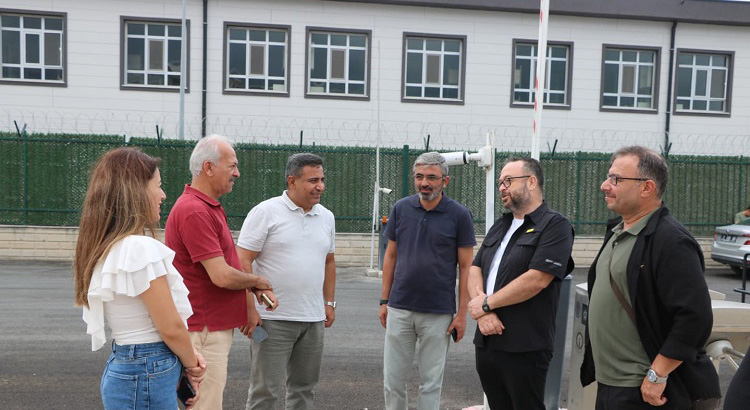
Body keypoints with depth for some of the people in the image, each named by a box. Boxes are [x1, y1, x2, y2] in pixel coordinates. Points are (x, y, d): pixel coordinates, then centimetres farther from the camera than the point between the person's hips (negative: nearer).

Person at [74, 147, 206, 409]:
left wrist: (187, 357, 5)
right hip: (148, 375, -9)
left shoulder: (108, 248, 8)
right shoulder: (141, 248, -22)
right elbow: (171, 327, -18)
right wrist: (191, 366, -1)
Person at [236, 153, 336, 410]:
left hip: (314, 319, 6)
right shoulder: (266, 212, -7)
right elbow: (243, 261, -10)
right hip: (273, 318, -6)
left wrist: (329, 303, 15)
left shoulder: (326, 217, 11)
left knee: (304, 387, 16)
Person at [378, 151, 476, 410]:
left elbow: (465, 267, -3)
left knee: (431, 382, 9)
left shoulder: (459, 215, -5)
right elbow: (391, 256, 9)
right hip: (399, 309, 3)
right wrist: (384, 301, 6)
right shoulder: (401, 208, 3)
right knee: (392, 379, 9)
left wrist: (462, 313, -6)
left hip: (439, 313, -2)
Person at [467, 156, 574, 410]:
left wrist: (487, 304, -11)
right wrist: (483, 313, -9)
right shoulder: (499, 226, 16)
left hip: (525, 349, -7)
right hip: (486, 342, 7)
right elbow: (474, 270, 10)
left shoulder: (554, 225, -8)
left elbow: (536, 280, -19)